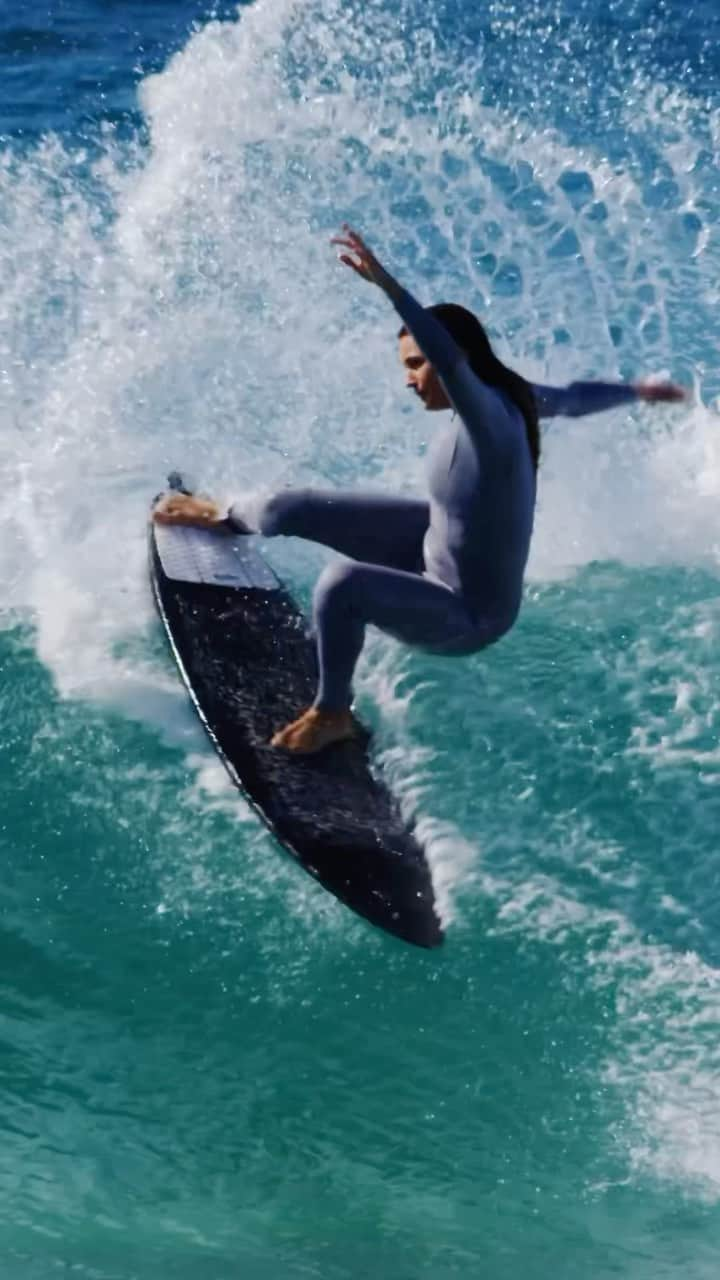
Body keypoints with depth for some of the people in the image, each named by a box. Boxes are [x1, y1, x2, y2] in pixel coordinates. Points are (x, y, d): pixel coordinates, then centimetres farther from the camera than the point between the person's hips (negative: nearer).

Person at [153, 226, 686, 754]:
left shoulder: (488, 416, -34)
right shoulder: (512, 395, -9)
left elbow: (451, 360, -55)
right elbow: (575, 397, 9)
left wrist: (386, 284, -61)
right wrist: (639, 391, 28)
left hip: (466, 617, -9)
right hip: (433, 542, 9)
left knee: (341, 585, -35)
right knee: (296, 509, 8)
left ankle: (333, 715, -10)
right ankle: (226, 517, 44)